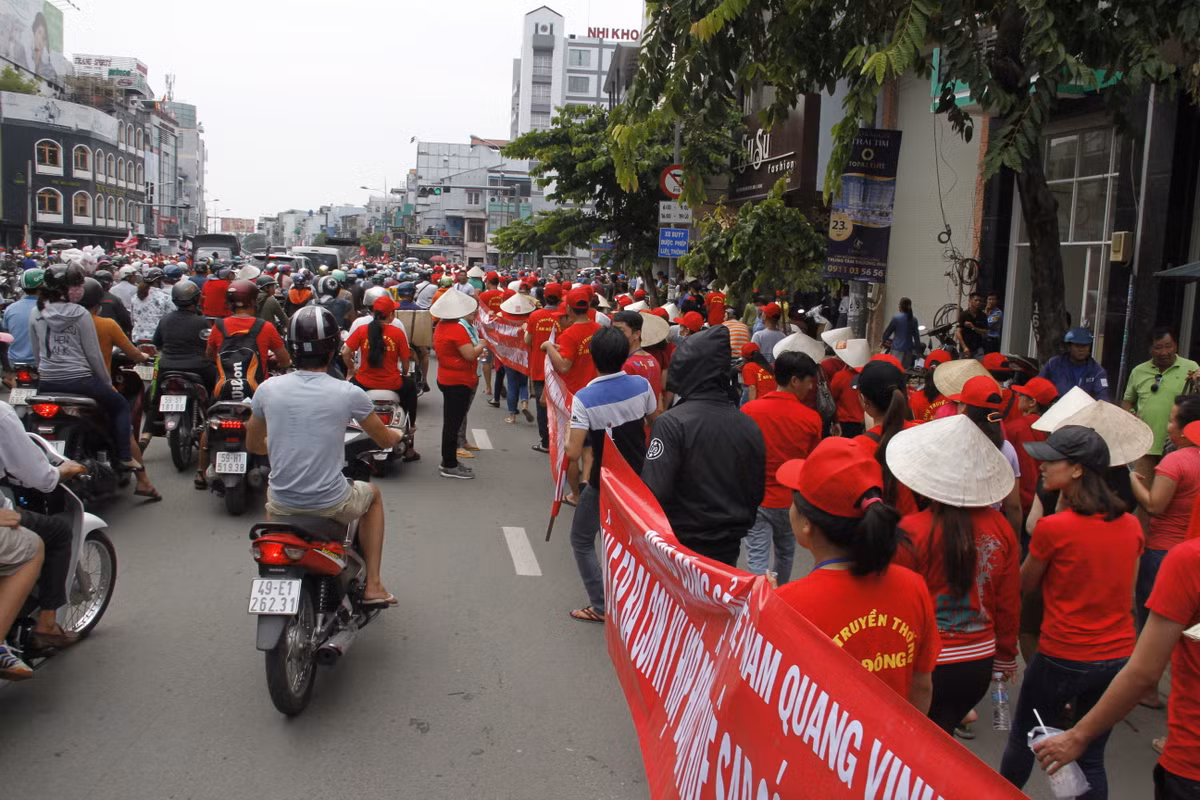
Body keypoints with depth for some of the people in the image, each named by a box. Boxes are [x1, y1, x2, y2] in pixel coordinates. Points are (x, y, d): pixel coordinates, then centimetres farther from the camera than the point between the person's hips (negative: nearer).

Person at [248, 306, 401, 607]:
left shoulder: (267, 389, -5)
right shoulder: (348, 393, -13)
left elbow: (253, 444, 12)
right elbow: (384, 439, 4)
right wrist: (397, 434, 28)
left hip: (283, 505, 3)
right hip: (331, 505, -3)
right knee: (372, 494, 31)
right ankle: (373, 585, 26)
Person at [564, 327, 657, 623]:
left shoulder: (584, 398, -23)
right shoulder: (642, 385, -11)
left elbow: (574, 452, -23)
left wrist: (566, 438, -3)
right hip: (639, 476, 5)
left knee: (582, 540, 14)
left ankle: (601, 606, 12)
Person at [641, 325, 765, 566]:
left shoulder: (672, 423, -19)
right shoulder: (749, 426, -2)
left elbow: (654, 491, -24)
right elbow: (758, 492, 8)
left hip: (680, 546, -5)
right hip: (728, 550, 5)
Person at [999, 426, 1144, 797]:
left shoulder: (1053, 527, -18)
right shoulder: (1131, 525, -1)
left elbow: (1025, 585, -3)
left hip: (1062, 658, -5)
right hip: (1118, 657, 5)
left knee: (1022, 740, 18)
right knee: (1091, 758, 15)